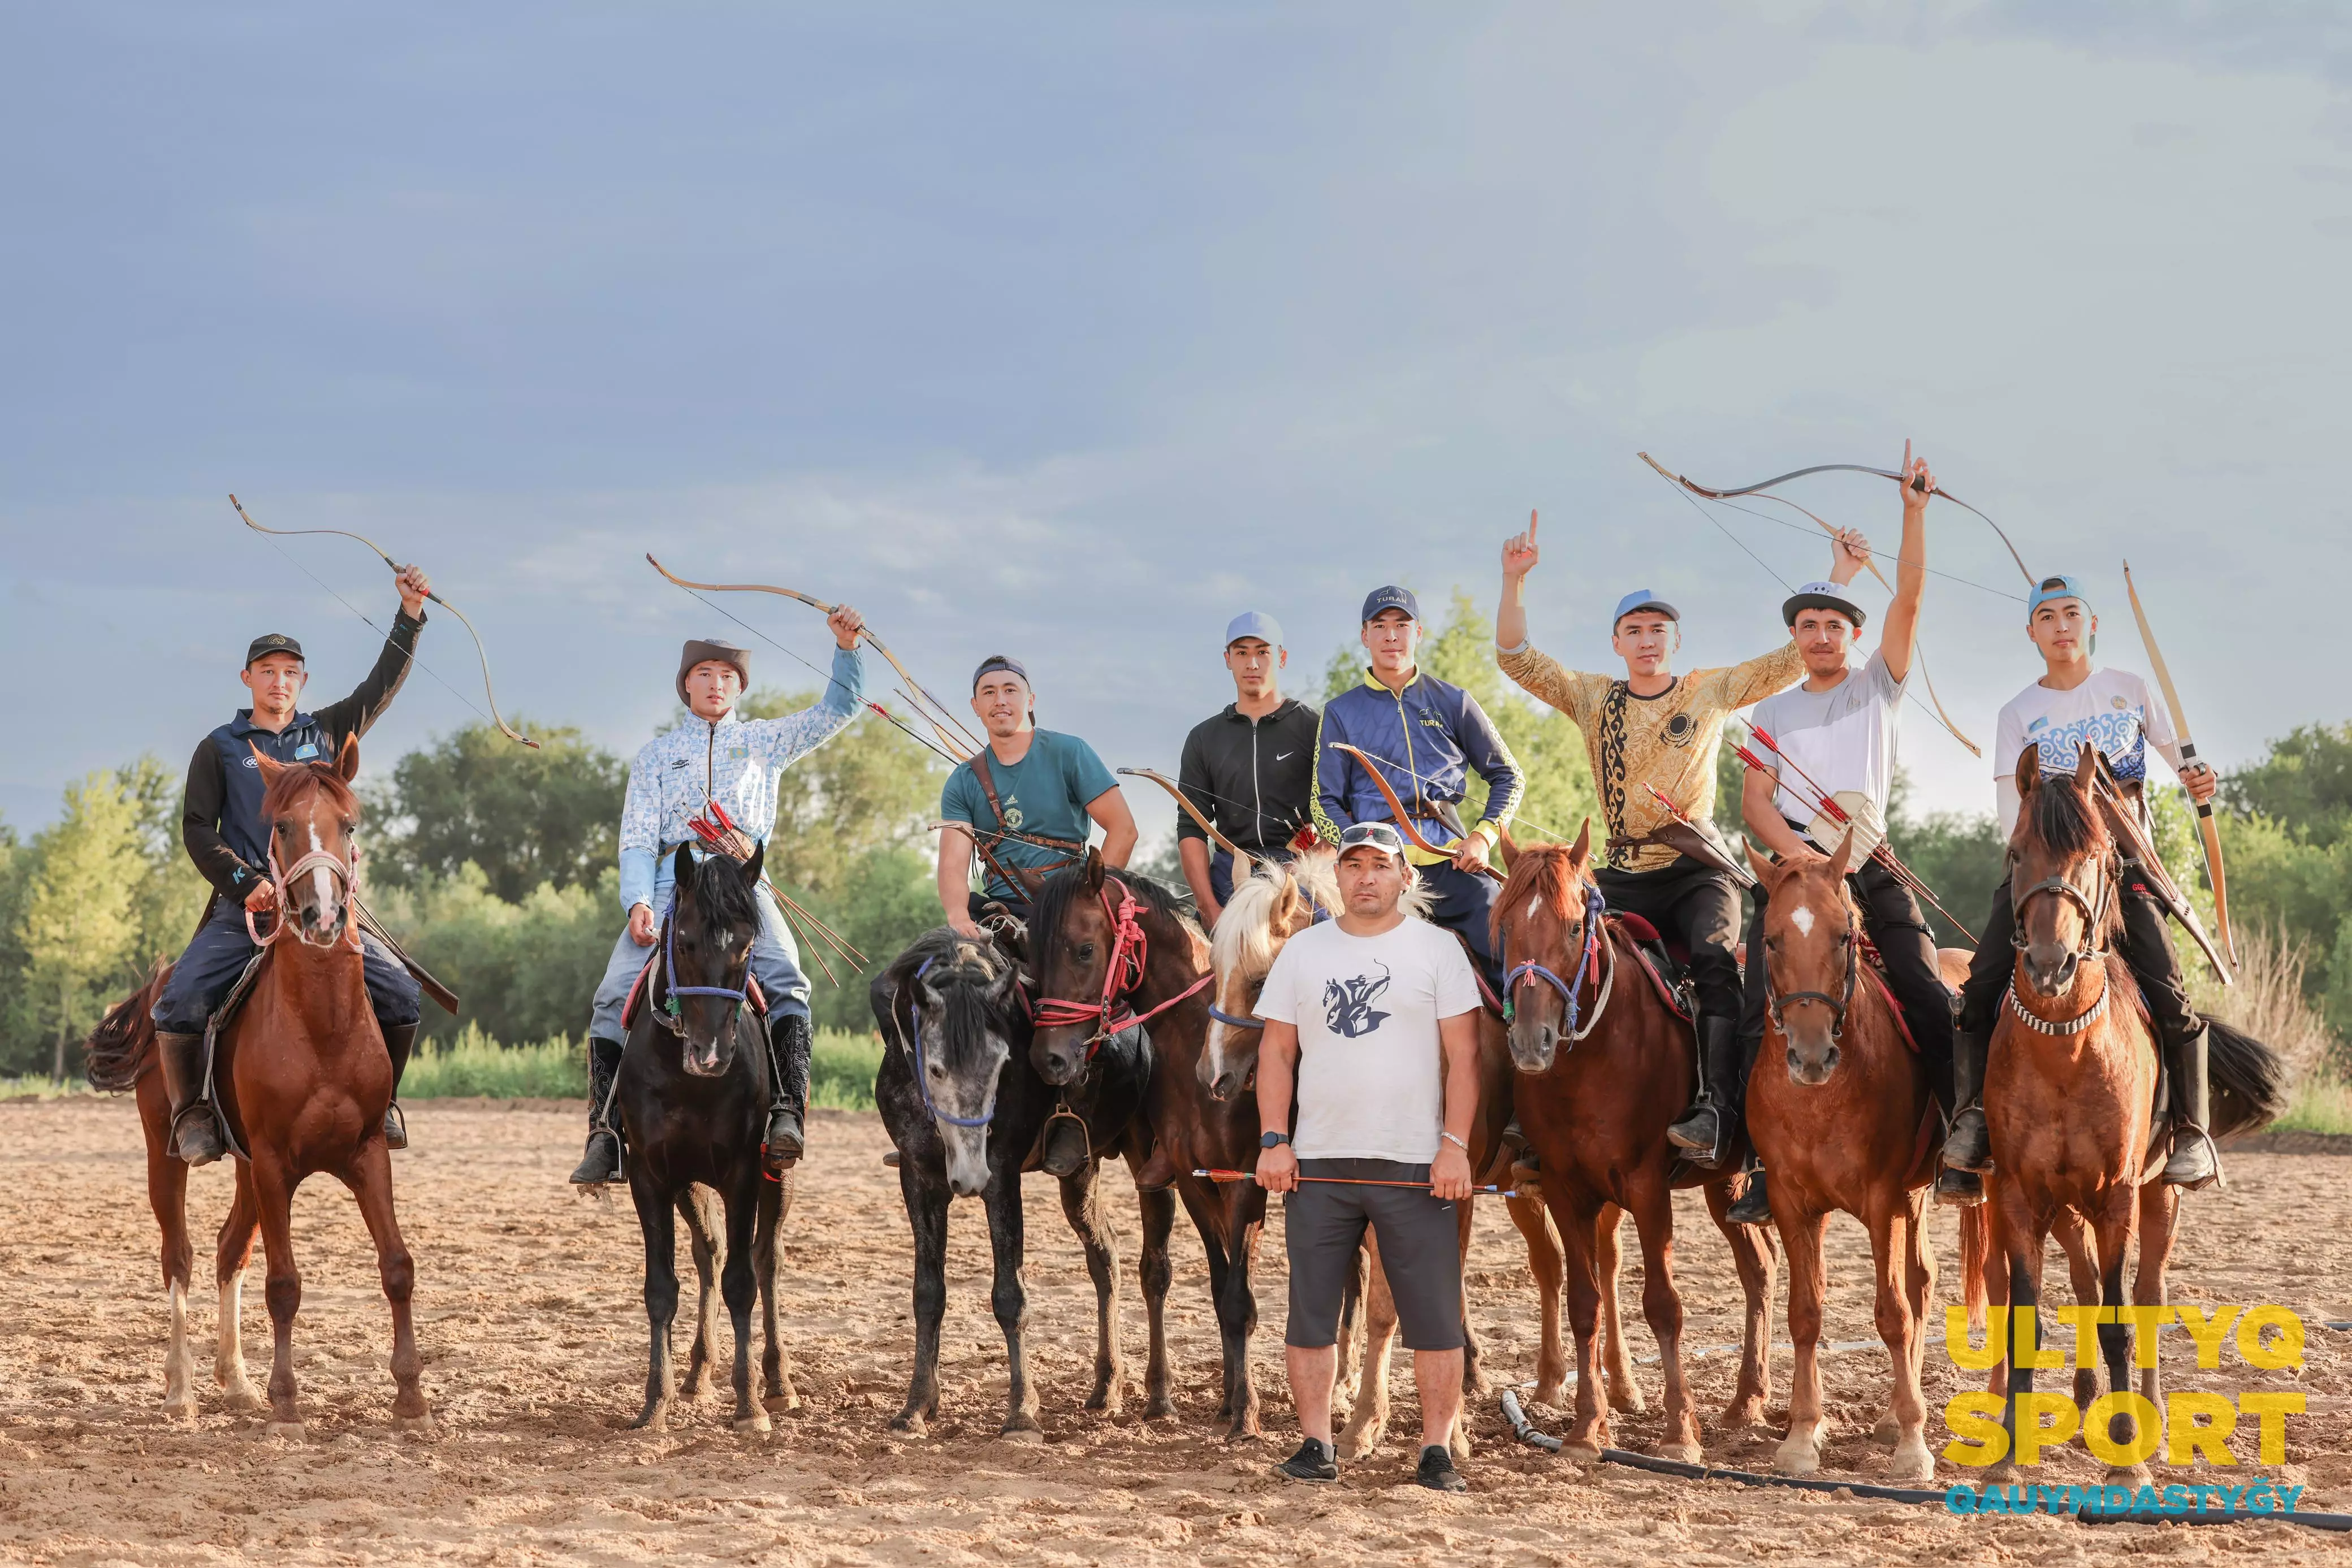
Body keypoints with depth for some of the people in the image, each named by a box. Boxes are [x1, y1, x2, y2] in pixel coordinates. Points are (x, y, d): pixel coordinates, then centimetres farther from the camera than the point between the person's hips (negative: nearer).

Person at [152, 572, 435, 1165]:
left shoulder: (328, 733, 17)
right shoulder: (219, 749, 10)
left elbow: (383, 684, 13)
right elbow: (197, 828, 3)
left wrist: (411, 614, 4)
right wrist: (246, 882, -11)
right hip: (242, 910, -2)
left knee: (403, 998, -14)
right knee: (181, 1001, -25)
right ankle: (193, 1113, -6)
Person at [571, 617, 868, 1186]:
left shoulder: (765, 741, 24)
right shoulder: (655, 754, 22)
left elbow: (838, 710, 21)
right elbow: (637, 839, 11)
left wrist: (847, 647, 3)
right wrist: (638, 903, -7)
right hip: (670, 879, 1)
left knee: (786, 981, -30)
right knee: (613, 996, -20)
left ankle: (787, 1113, -37)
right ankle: (605, 1134, -19)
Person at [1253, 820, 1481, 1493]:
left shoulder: (1437, 950, 3)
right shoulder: (1303, 951, 10)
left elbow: (1463, 1055, 0)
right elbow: (1277, 1052, 10)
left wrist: (1455, 1145, -9)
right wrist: (1273, 1141, -1)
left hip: (1415, 1165, -2)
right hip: (1318, 1162, 2)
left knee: (1435, 1314, -2)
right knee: (1310, 1311, 4)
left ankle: (1437, 1450, 4)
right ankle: (1315, 1446, 12)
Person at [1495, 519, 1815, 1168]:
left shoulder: (1711, 692, 8)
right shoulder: (1593, 698, 11)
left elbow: (1796, 657, 3)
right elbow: (1516, 657, 2)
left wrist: (1839, 579, -5)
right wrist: (1514, 580, -9)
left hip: (1697, 869, -3)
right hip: (1622, 875, 3)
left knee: (1715, 958, -29)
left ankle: (1712, 1111, -38)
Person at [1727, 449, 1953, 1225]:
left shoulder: (1879, 687, 12)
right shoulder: (1774, 711, 17)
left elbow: (1909, 596, 0)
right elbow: (1755, 800, 7)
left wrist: (1915, 512, -10)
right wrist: (1792, 847, -12)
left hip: (1869, 863, -1)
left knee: (1930, 998, -14)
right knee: (1761, 1006, -14)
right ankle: (1766, 1161, -12)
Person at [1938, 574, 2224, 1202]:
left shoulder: (2130, 689, 8)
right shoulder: (2019, 714, 8)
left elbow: (2180, 757, 14)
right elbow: (2011, 811, 2)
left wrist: (2198, 781, -10)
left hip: (2124, 856, -1)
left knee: (2167, 991, -17)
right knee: (1982, 983, -17)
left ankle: (2192, 1130, -4)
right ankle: (1972, 1123, -16)